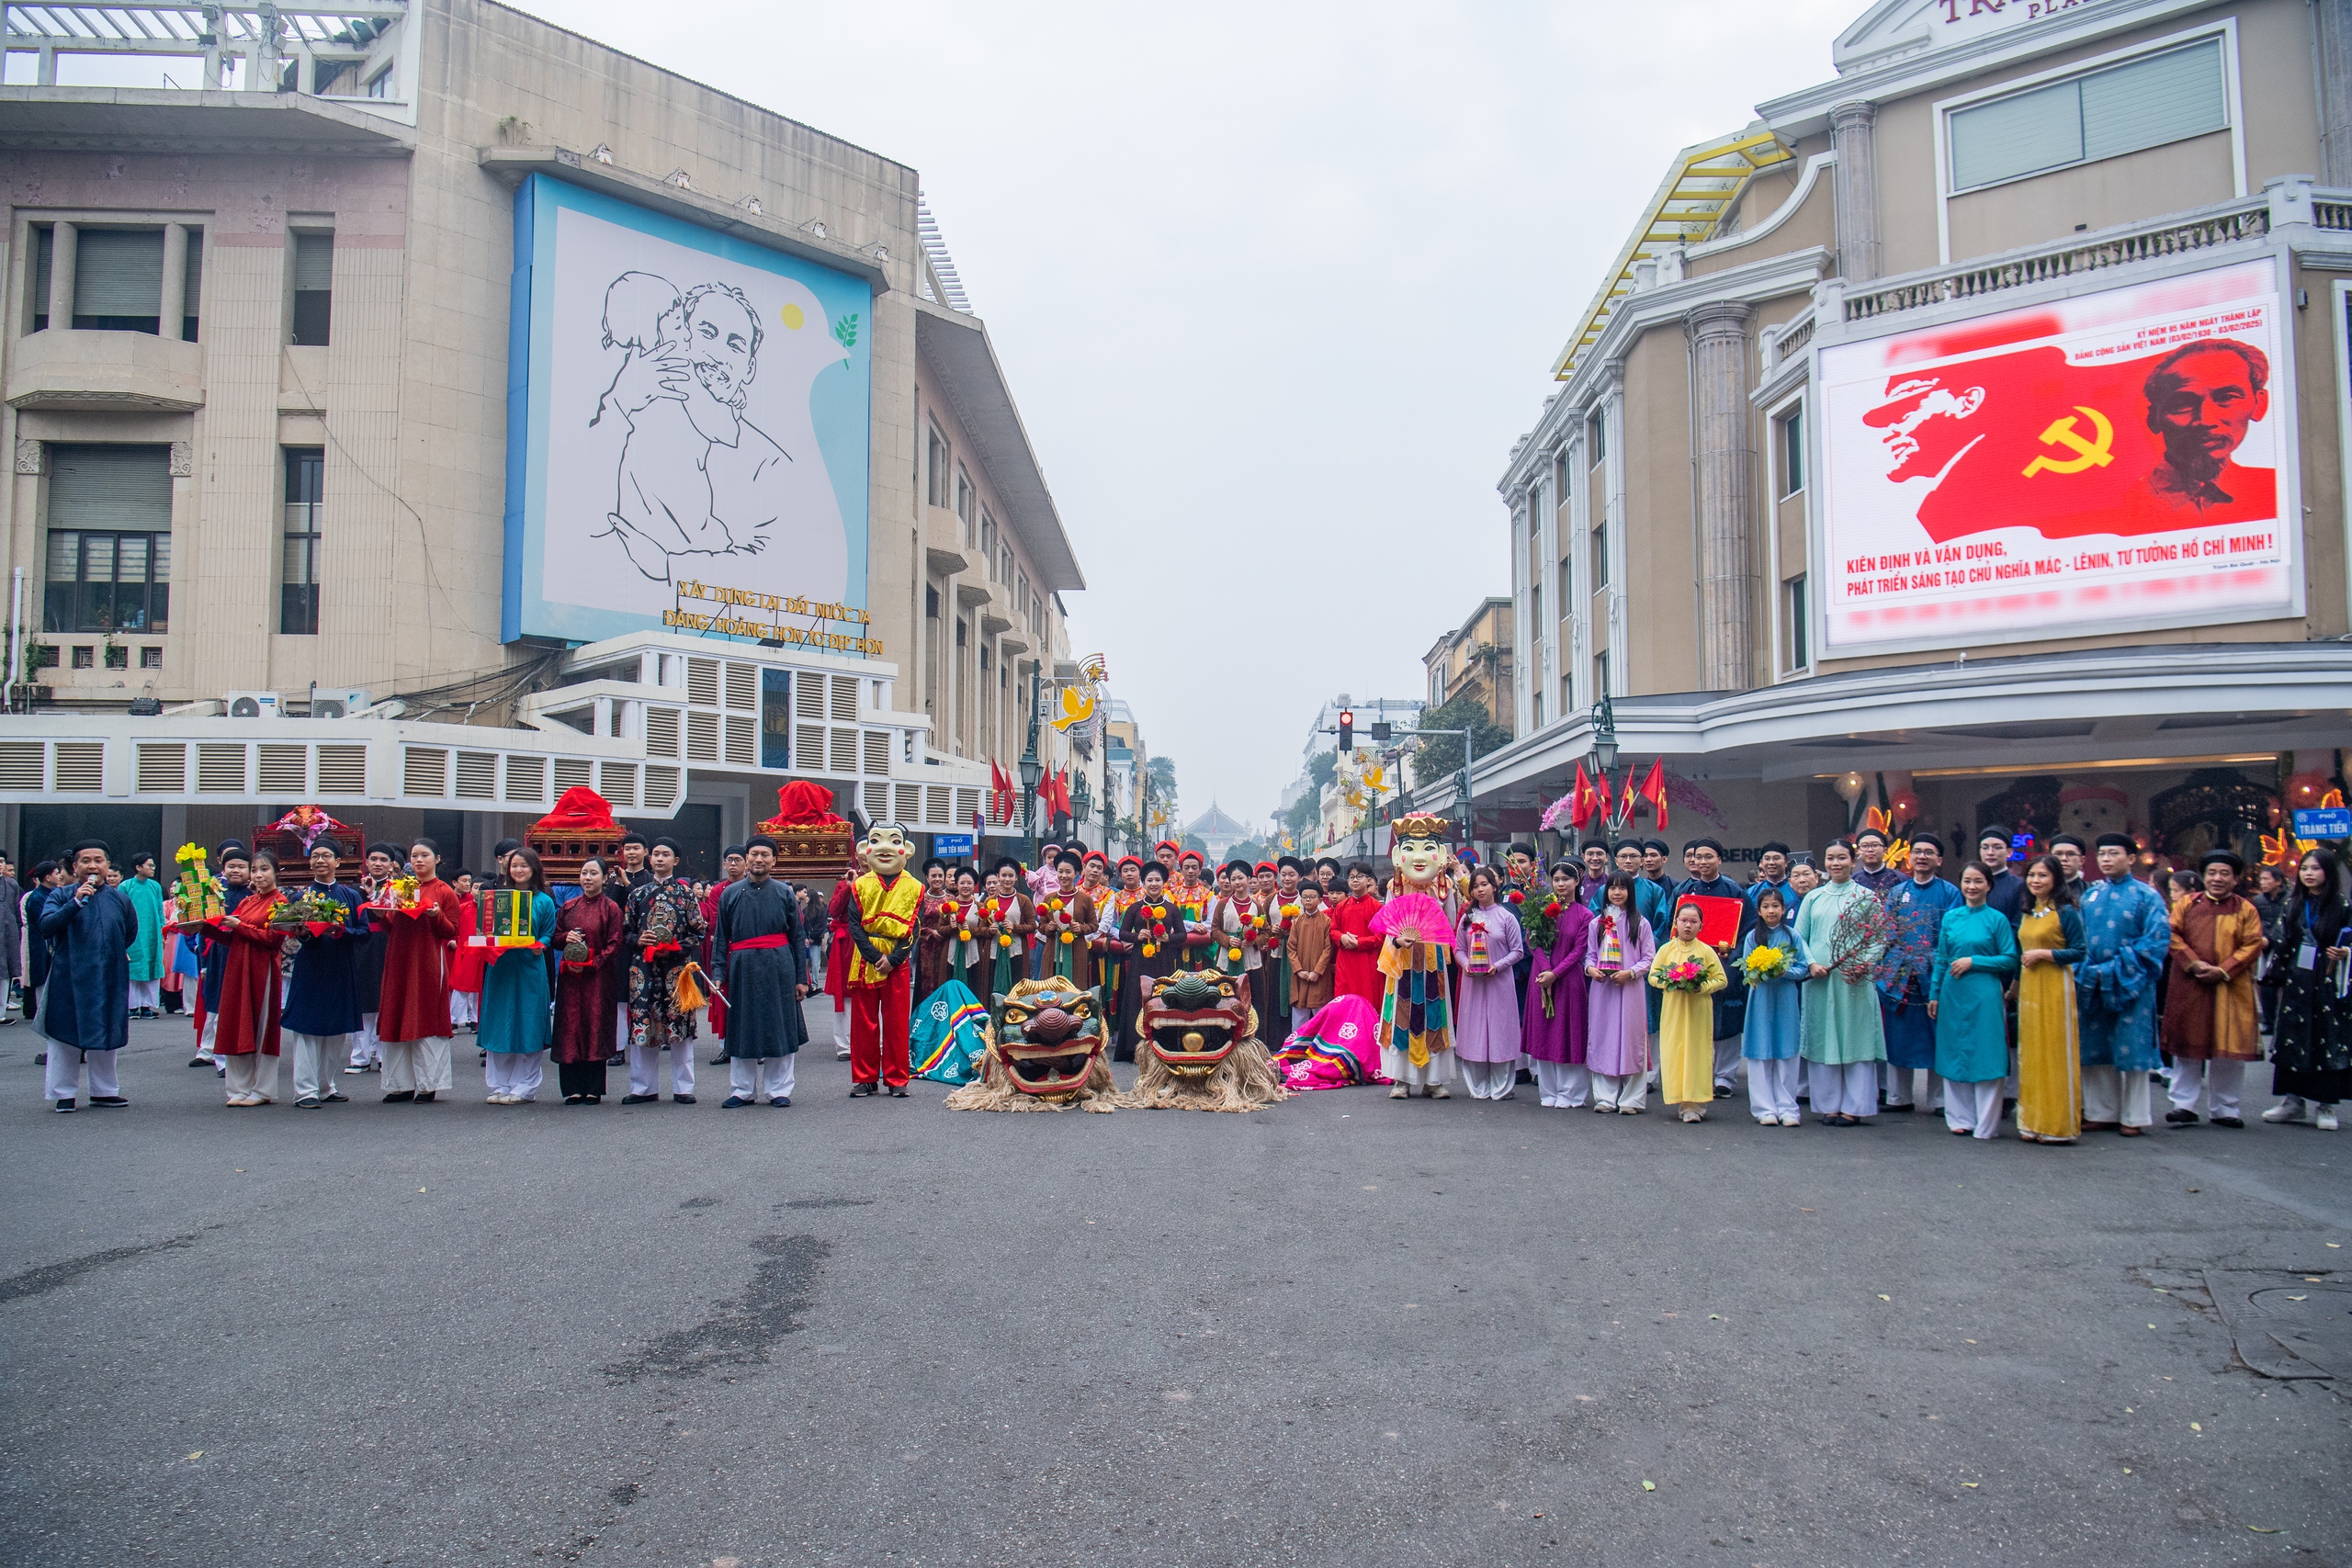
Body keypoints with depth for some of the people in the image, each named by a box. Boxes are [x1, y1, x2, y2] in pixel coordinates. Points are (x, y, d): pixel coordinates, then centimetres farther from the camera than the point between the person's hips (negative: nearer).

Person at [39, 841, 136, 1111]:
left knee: (105, 1037, 10)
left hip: (109, 980, 3)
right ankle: (64, 1094, 11)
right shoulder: (61, 895, -1)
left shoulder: (119, 899, 7)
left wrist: (107, 953, 13)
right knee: (66, 1037, 2)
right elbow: (45, 926, -17)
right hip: (69, 979, -2)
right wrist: (76, 902, -25)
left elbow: (130, 935, 19)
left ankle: (104, 1091, 19)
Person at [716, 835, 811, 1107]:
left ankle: (778, 1091, 13)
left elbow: (796, 936, 6)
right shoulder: (730, 894, 7)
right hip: (742, 969, 1)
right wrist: (718, 973, 0)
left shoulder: (784, 893, 5)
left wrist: (800, 978, 2)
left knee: (780, 1029, 2)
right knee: (741, 1031, 7)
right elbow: (720, 937, 9)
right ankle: (742, 1091, 18)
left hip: (778, 969, -1)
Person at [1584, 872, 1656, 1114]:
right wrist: (1590, 968, -7)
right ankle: (1605, 1097, 9)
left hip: (1630, 987, -3)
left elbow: (1649, 958, 1)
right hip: (1601, 986, 3)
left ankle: (1630, 1099, 4)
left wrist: (1630, 972, -14)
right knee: (1602, 1039, 3)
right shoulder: (1596, 923, 11)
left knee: (1630, 1038, -3)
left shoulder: (1640, 923, 3)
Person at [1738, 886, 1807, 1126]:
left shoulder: (1792, 936, 5)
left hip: (1785, 1000, 0)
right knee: (1761, 1055, -1)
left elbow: (1802, 969, 2)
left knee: (1786, 1055, 0)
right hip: (1761, 998, 0)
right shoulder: (1752, 937, 6)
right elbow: (1746, 969, 5)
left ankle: (1787, 1108, 5)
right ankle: (1765, 1109, 3)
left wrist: (1785, 971, -16)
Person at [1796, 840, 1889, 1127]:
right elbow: (1799, 936, 11)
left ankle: (1854, 1108, 5)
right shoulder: (1813, 898, 13)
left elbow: (1879, 939, 1)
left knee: (1855, 1038, -1)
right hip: (1819, 979, 3)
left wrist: (1864, 966, -15)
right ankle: (1828, 1106, 11)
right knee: (1822, 1040, 4)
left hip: (1854, 980, -3)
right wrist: (1811, 963, -6)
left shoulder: (1867, 896, 5)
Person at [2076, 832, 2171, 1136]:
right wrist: (2085, 973, -4)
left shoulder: (2146, 896, -2)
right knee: (2097, 1050, 8)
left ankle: (2133, 1117, 9)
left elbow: (2157, 940, -10)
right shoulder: (2089, 895, 12)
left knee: (2132, 1051, 0)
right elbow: (2079, 940, 12)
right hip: (2093, 985, 4)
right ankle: (2102, 1112, 17)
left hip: (2131, 984, -4)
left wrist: (2117, 969, -15)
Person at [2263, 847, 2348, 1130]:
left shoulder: (2342, 905, -2)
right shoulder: (2292, 904, 8)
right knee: (2291, 1040, 4)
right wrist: (2279, 979, 8)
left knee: (2328, 1041, -1)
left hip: (2328, 984, -3)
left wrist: (2345, 953, -20)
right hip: (2295, 983, 3)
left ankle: (2325, 1106, 6)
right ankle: (2292, 1101, 13)